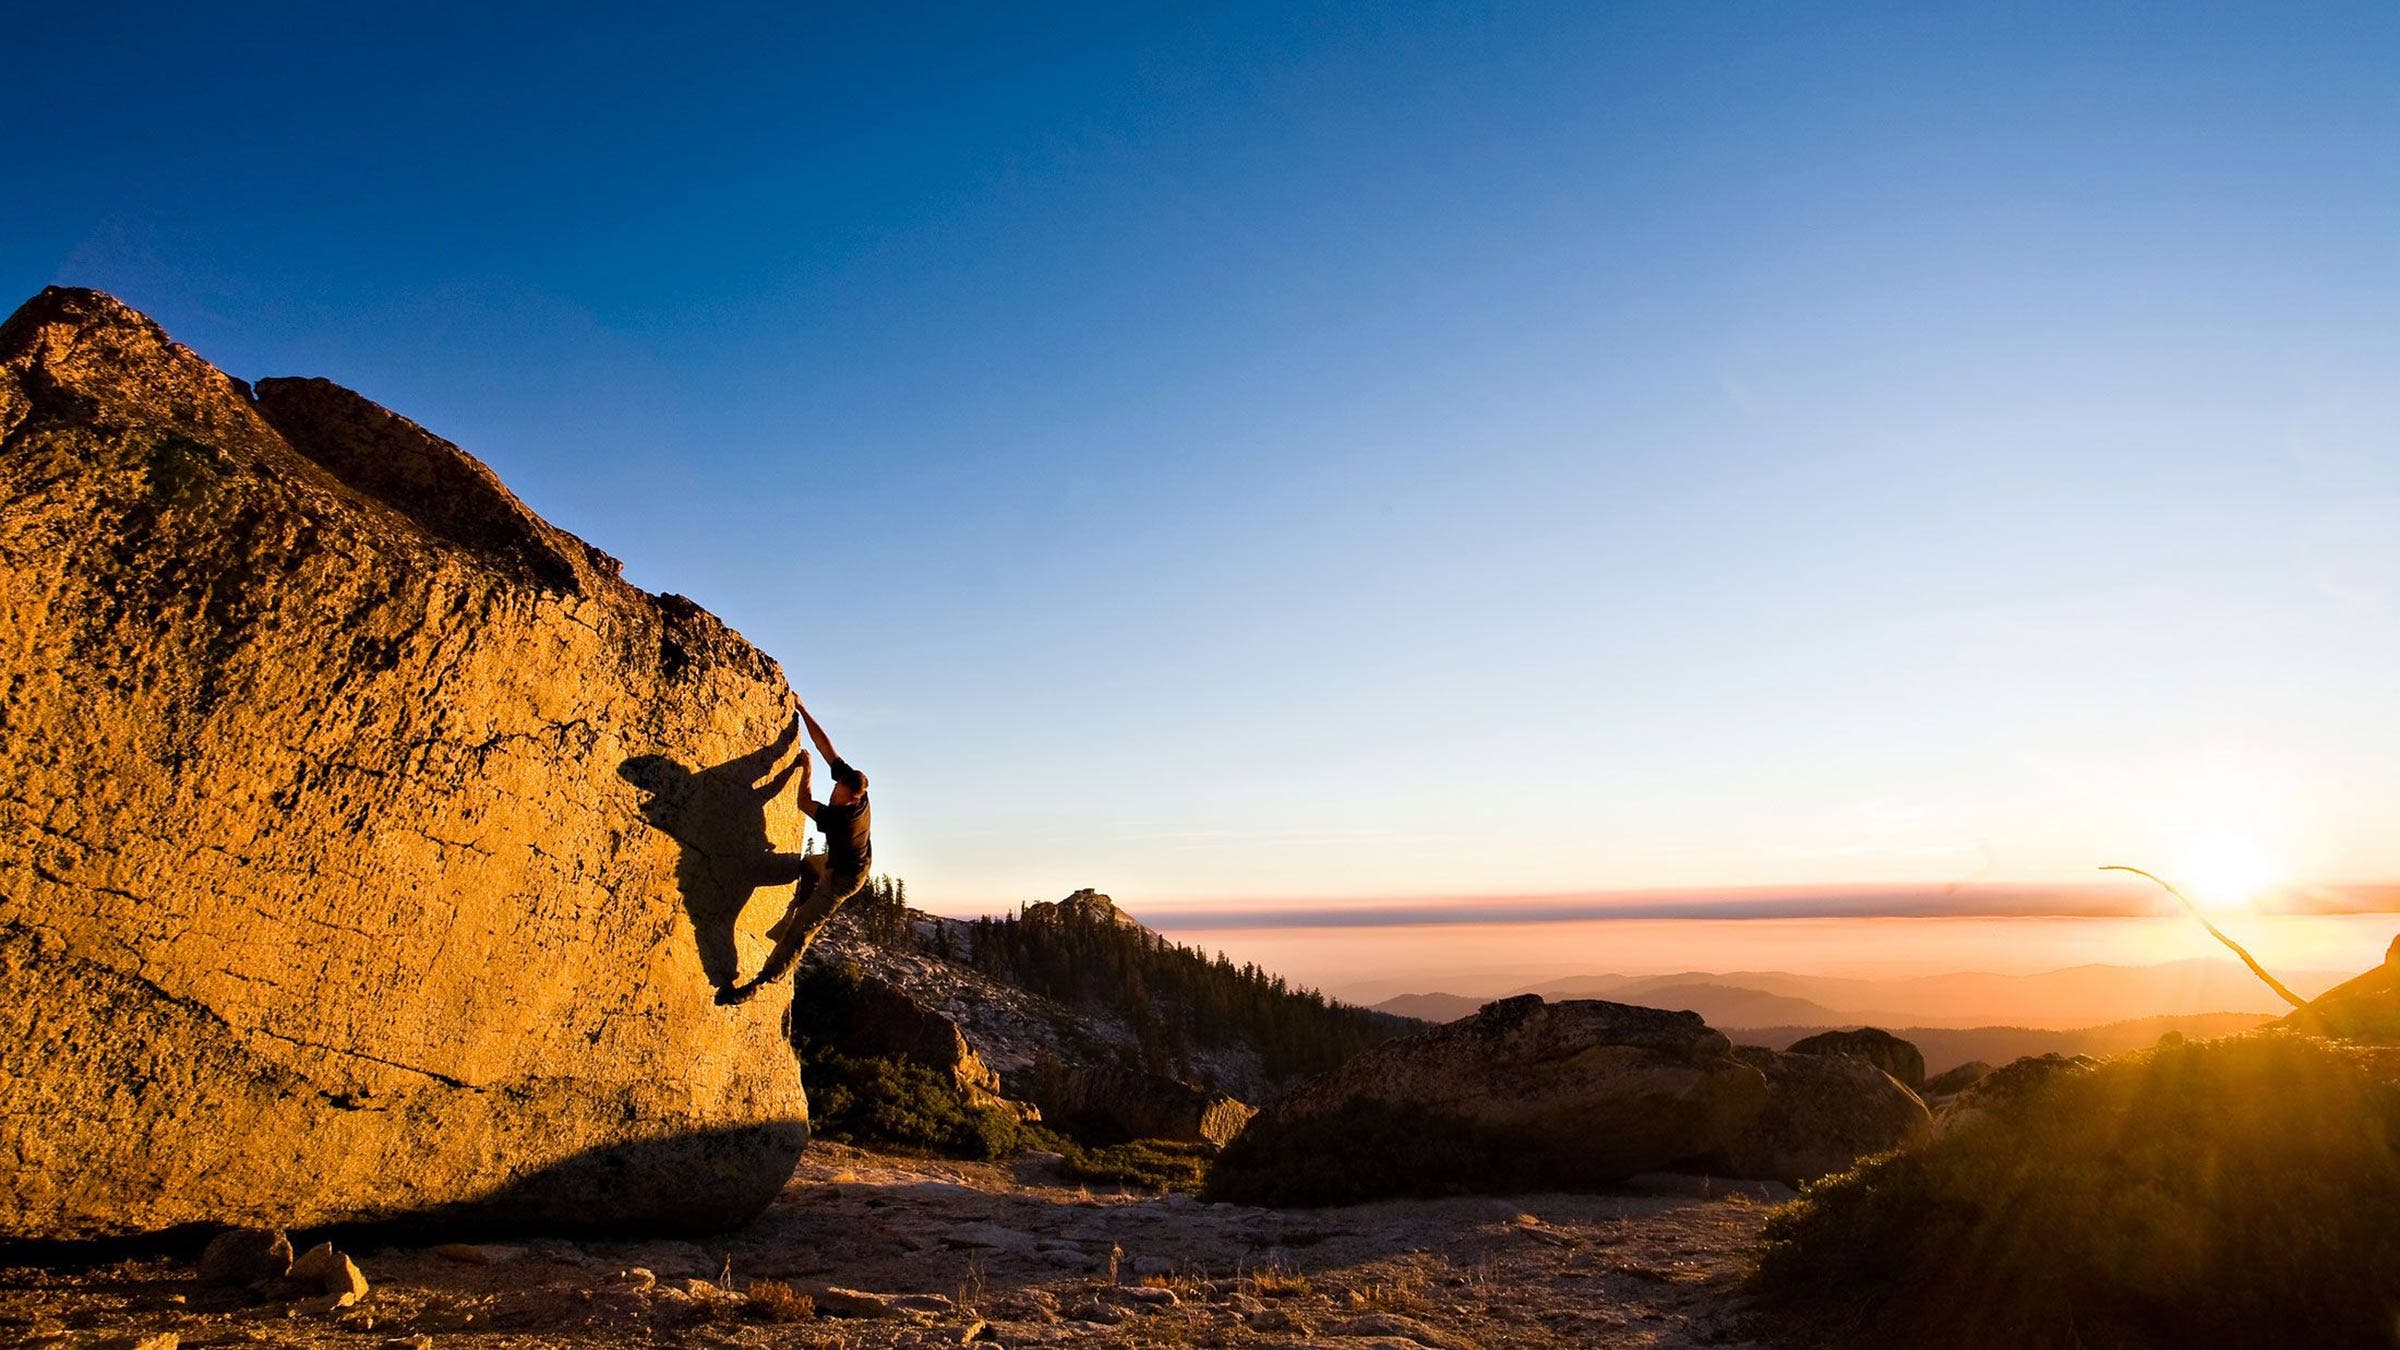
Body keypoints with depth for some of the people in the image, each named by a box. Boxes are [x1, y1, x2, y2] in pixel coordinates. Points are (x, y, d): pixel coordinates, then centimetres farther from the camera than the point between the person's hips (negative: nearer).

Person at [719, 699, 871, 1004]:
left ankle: (760, 983, -8)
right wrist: (804, 713, -12)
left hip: (843, 878, -9)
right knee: (806, 865, 36)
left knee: (801, 929, -9)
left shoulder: (839, 818, -38)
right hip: (836, 861, 9)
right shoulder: (850, 779, -19)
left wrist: (806, 770, -9)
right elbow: (825, 746, -13)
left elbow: (804, 804, -21)